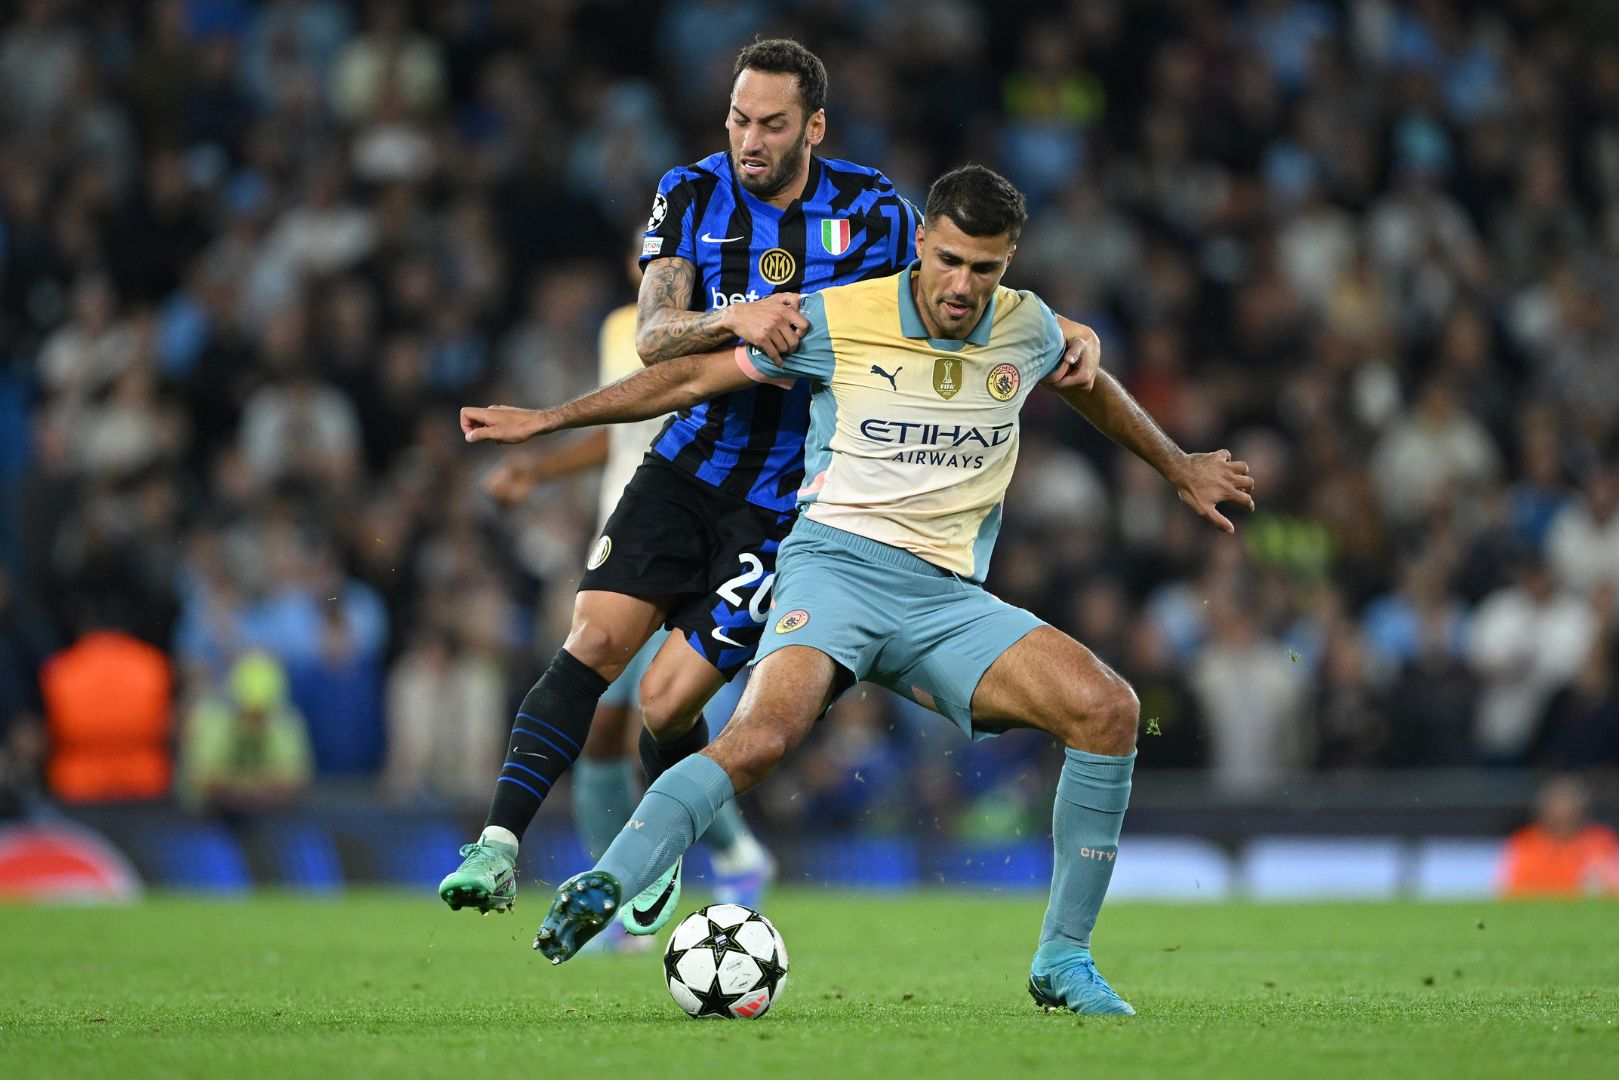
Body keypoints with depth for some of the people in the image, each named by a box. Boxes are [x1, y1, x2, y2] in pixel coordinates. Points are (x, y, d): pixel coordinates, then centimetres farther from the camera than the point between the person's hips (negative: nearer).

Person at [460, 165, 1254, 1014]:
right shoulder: (838, 322, -4)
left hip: (949, 596, 4)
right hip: (838, 563, -4)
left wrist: (1179, 468, 43)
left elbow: (1087, 385, 32)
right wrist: (545, 420, 6)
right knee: (763, 737, -34)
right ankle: (604, 887, -42)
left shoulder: (1027, 330, 7)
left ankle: (1062, 961, -8)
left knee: (1108, 709, -17)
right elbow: (691, 377, 6)